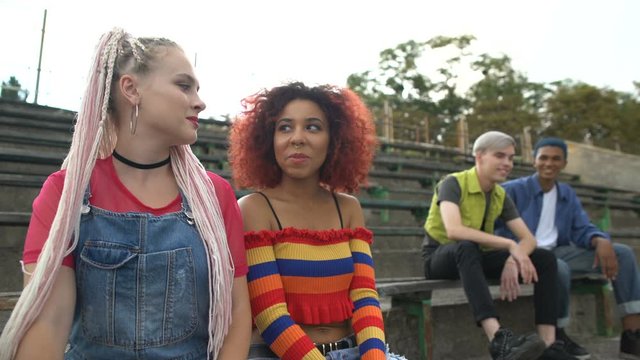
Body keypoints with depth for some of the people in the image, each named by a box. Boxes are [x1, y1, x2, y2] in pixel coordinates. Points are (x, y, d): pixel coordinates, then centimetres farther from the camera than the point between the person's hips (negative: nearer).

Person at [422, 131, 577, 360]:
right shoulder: (453, 183, -16)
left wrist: (514, 259, -26)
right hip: (440, 258, -6)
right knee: (466, 247, -41)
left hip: (474, 258, 7)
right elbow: (454, 230, -34)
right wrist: (510, 246, -35)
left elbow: (528, 238, -2)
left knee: (545, 258, -10)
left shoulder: (500, 195, 4)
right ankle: (499, 340, -51)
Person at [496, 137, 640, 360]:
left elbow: (582, 230, 9)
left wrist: (601, 241, -16)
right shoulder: (514, 189, -4)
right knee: (559, 269, -40)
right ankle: (558, 337, -13)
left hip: (558, 252, 7)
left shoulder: (568, 194, 17)